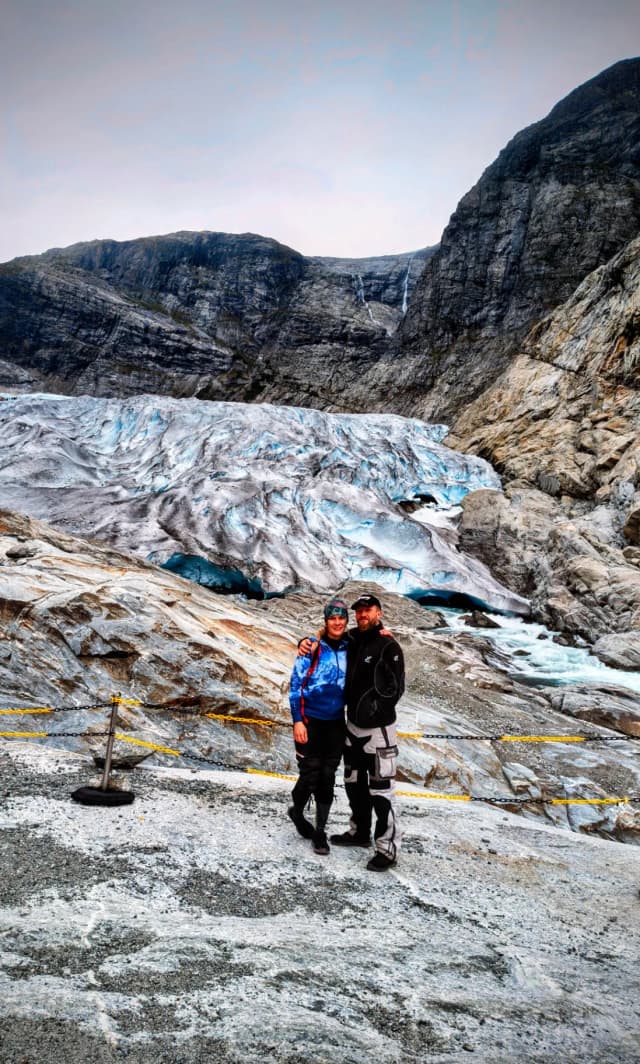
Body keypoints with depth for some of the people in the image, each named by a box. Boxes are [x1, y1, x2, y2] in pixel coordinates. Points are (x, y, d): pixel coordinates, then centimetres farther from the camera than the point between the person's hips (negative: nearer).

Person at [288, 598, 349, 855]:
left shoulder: (349, 650, 3)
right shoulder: (313, 648, -8)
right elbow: (296, 684, -7)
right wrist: (297, 720, -12)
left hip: (336, 723, 4)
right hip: (310, 721, -3)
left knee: (327, 778, 7)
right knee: (310, 775, 2)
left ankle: (320, 831, 19)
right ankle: (297, 812, 31)